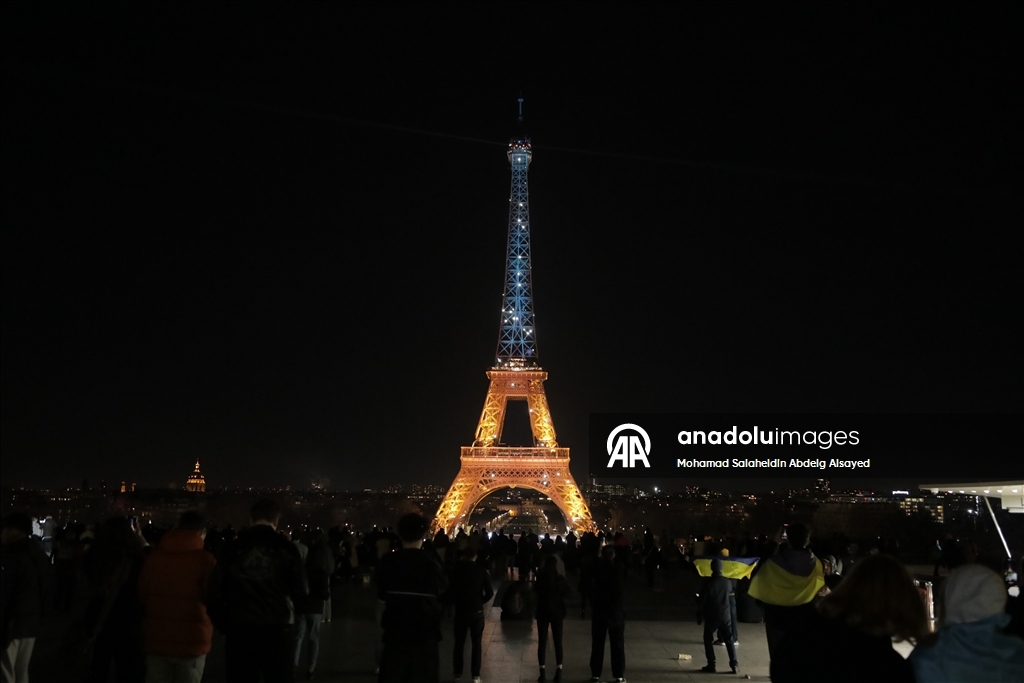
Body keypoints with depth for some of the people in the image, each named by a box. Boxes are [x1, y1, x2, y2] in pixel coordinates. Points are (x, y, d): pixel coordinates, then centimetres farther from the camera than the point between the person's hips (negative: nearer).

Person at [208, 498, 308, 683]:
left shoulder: (233, 548, 1)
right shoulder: (286, 547, -3)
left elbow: (216, 591, 0)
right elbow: (301, 591, -2)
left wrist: (223, 624, 11)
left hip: (239, 630, 2)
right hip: (277, 631, -1)